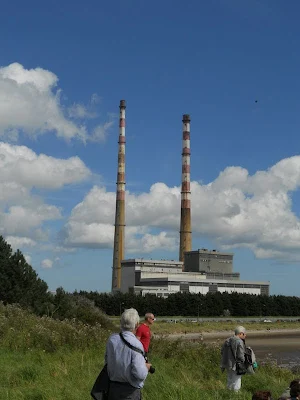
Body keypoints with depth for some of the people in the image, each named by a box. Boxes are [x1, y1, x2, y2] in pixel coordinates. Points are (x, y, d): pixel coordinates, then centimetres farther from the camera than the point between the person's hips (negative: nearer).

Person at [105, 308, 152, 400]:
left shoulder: (111, 339, -6)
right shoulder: (136, 344, -23)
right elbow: (140, 374, -26)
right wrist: (146, 367, -6)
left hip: (112, 386, 5)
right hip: (130, 390, -5)